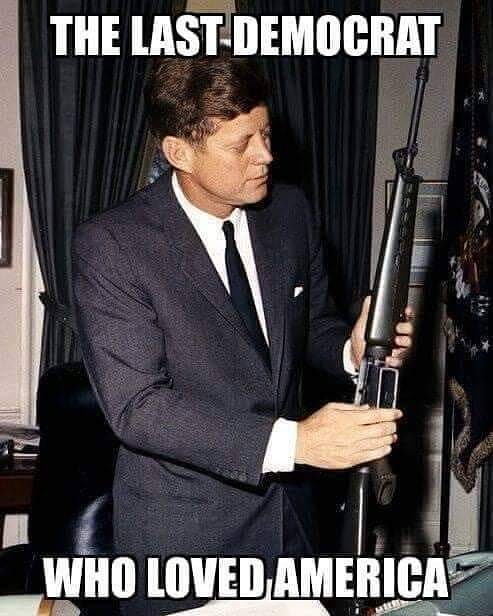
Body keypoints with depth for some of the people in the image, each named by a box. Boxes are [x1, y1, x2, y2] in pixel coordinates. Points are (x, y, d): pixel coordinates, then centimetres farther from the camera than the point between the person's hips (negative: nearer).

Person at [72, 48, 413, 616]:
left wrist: (352, 350, -13)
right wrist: (291, 440, -30)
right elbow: (135, 405, -22)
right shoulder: (110, 245, -17)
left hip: (289, 517, 5)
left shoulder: (292, 212, -1)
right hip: (181, 533, -4)